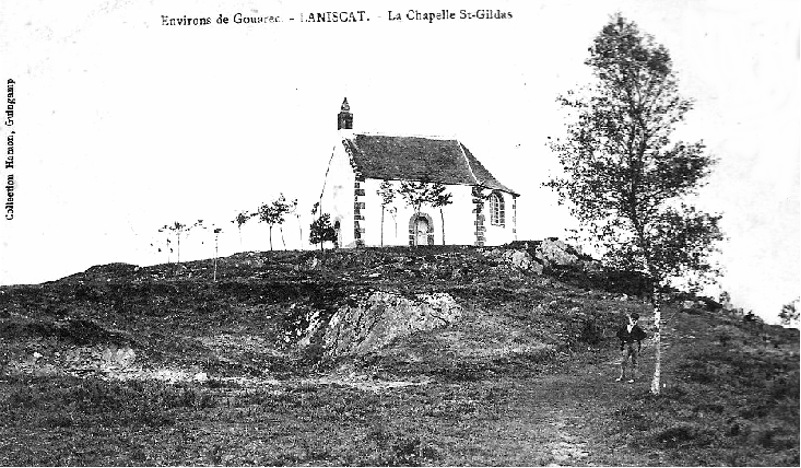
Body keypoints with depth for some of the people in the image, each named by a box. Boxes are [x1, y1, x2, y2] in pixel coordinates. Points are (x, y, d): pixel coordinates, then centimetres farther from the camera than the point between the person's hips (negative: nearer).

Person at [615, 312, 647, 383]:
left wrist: (637, 339, -7)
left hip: (635, 345, -2)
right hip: (626, 345, 2)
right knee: (623, 361, -3)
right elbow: (618, 333, 17)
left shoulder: (637, 328, 0)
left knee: (634, 362, 3)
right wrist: (623, 339, 4)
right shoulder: (625, 327, 7)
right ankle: (622, 376, 4)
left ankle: (633, 378, 7)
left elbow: (644, 335, -2)